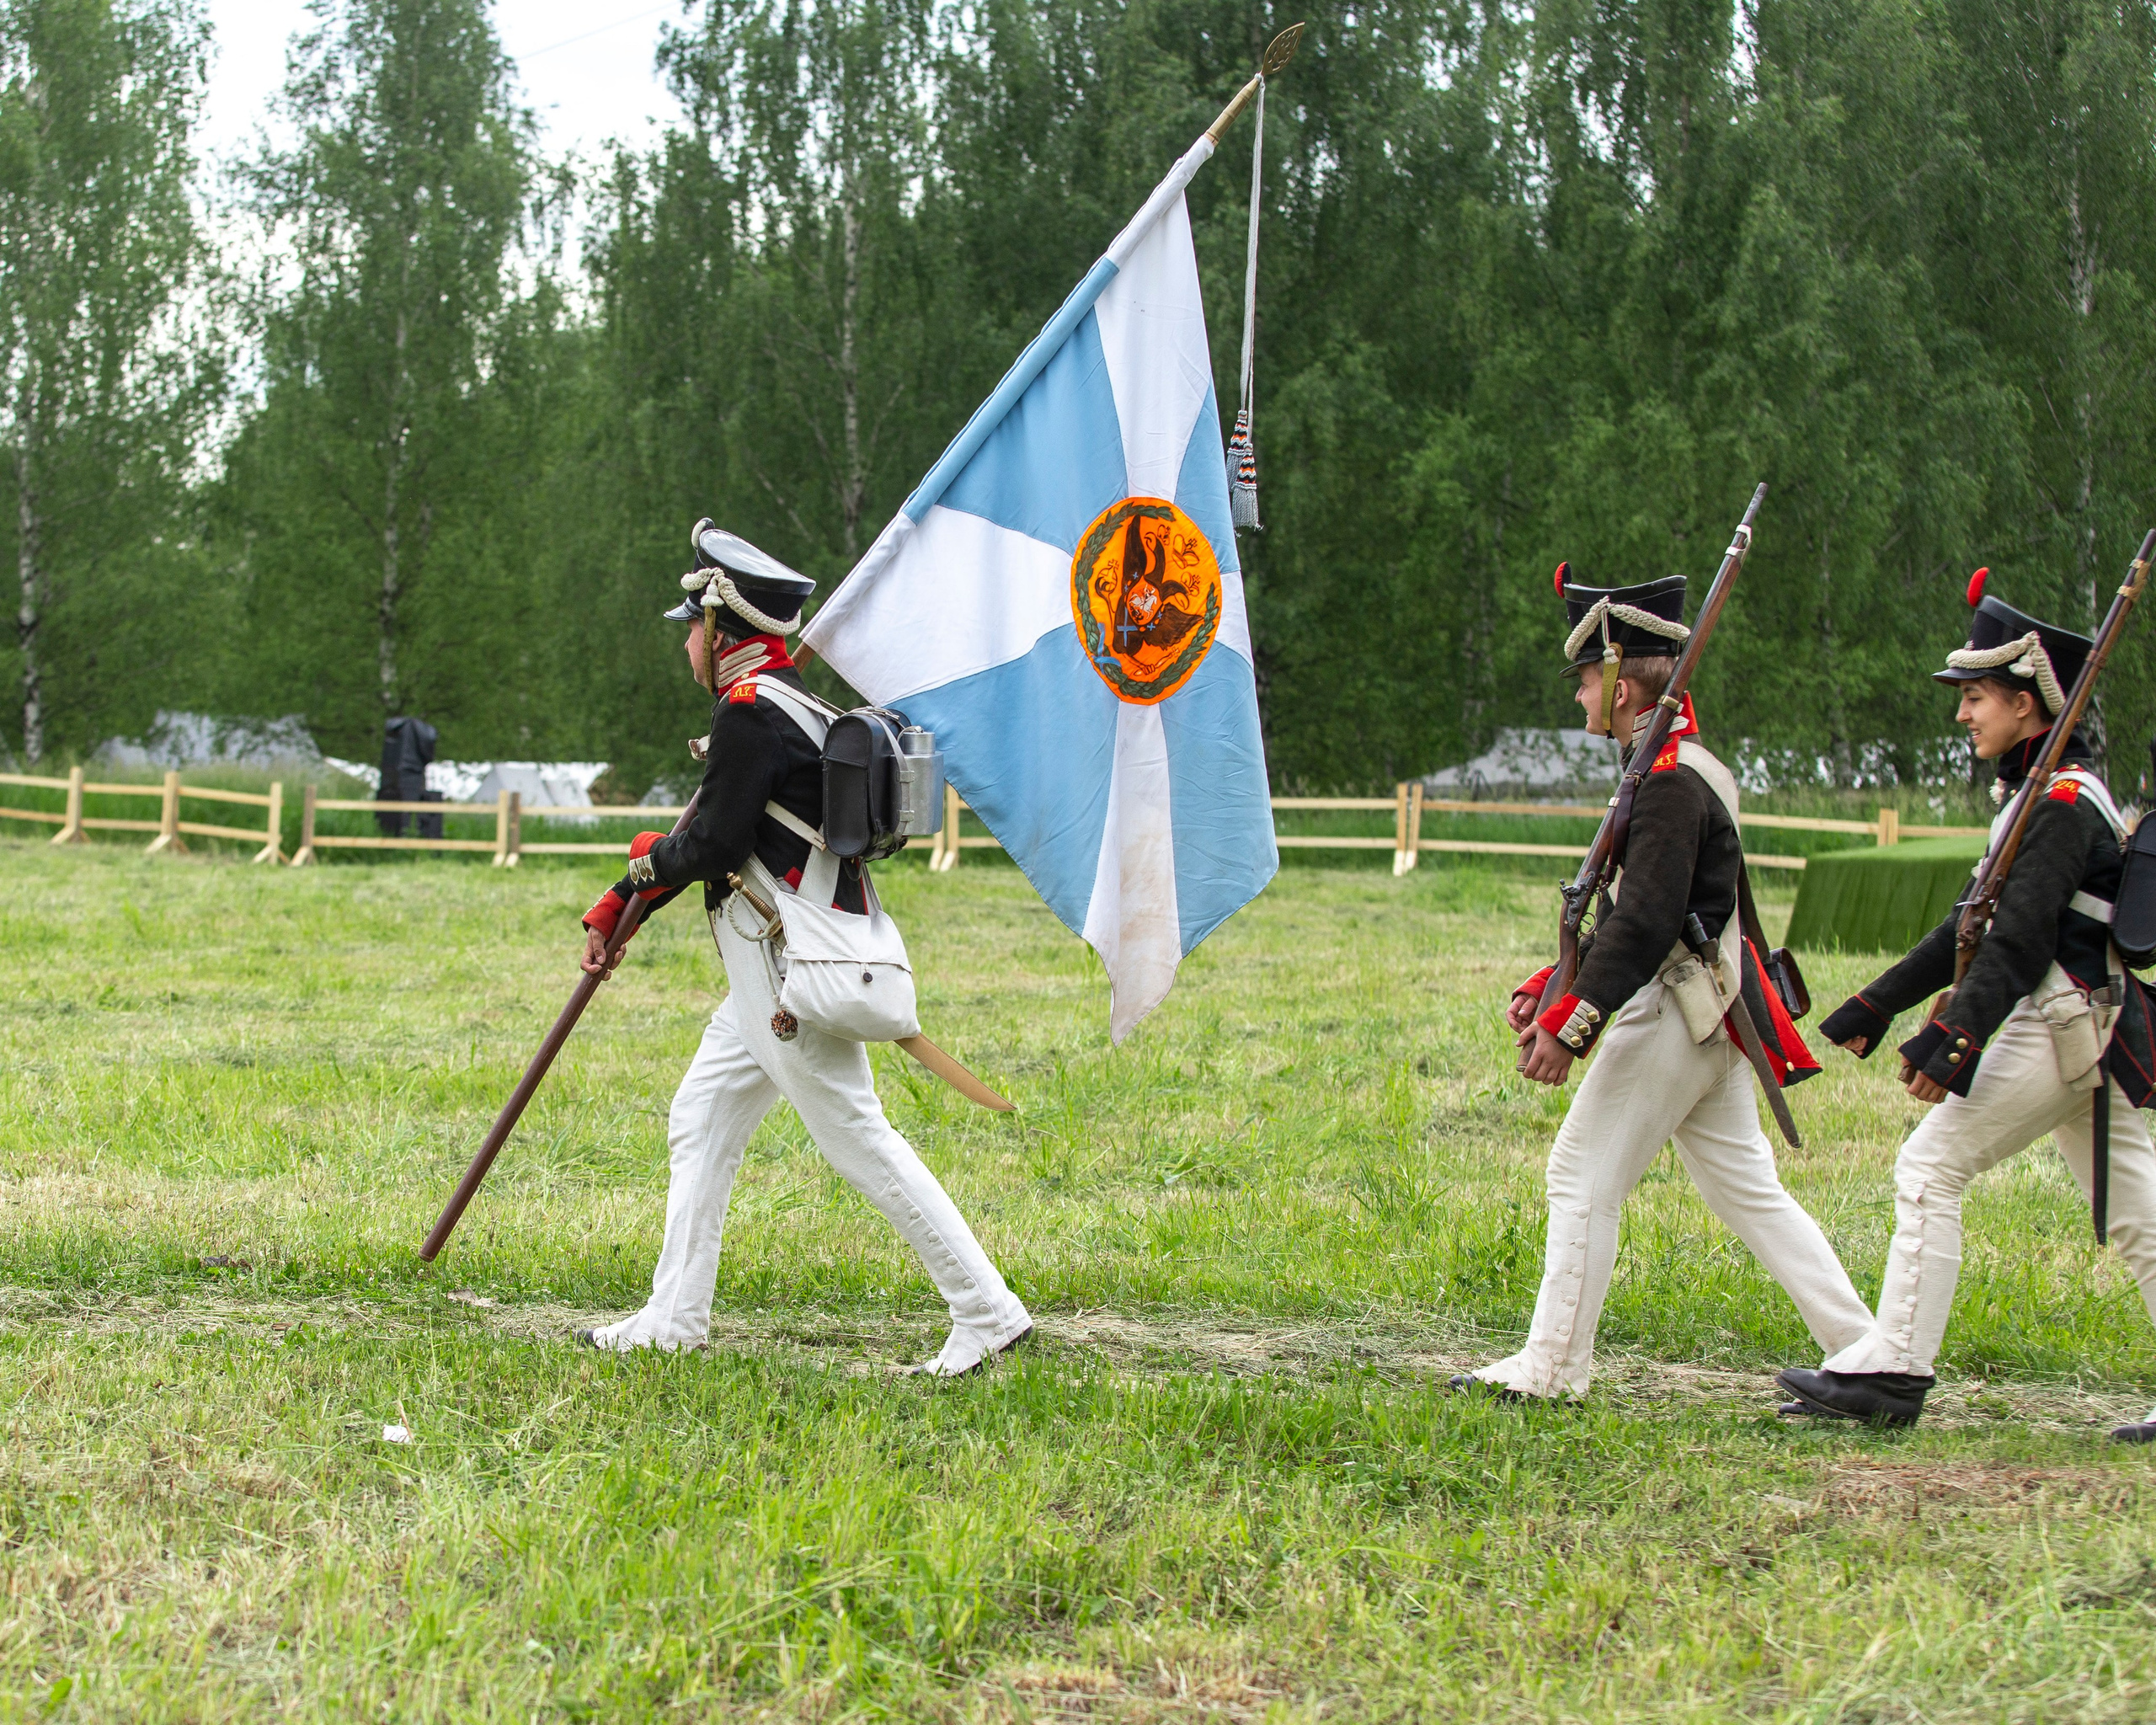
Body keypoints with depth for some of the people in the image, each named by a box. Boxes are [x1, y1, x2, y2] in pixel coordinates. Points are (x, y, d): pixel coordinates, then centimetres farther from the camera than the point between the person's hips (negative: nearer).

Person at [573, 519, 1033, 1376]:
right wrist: (615, 908, 28)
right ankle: (674, 1318, 21)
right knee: (700, 1120, 15)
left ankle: (988, 1312, -6)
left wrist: (646, 855, 4)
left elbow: (708, 848, -18)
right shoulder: (788, 704, 17)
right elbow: (712, 835, 24)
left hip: (790, 969, -11)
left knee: (860, 1141, -8)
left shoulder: (751, 712, -15)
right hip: (770, 975, 11)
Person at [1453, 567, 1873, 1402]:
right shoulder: (1687, 768, 16)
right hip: (1710, 1017, 10)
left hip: (1672, 1015, -10)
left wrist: (1572, 1025, -23)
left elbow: (1645, 920, -23)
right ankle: (1863, 1349, 10)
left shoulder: (1669, 781, -16)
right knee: (1746, 1186, 12)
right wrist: (1551, 985, 14)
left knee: (1583, 1176, -4)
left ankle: (1551, 1370, 0)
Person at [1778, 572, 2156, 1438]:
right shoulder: (2037, 794, 18)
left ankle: (1891, 1371, -7)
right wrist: (1875, 1005, 22)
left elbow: (2021, 935, -23)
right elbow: (1978, 923, 22)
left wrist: (1954, 1043, -28)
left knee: (1930, 1168, -8)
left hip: (2054, 1028, -10)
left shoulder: (2062, 801, -13)